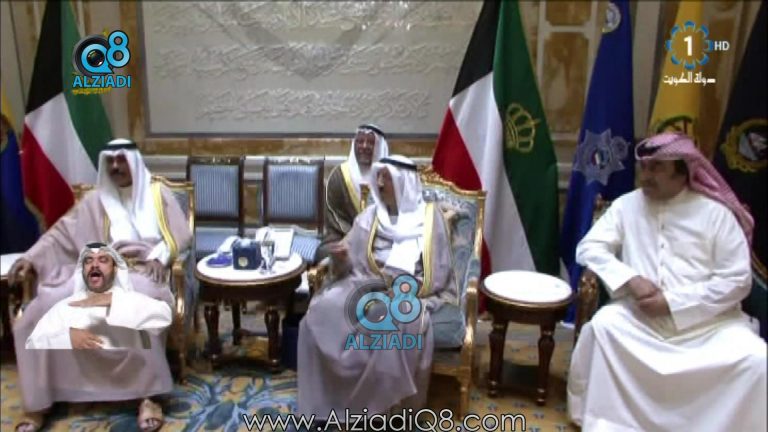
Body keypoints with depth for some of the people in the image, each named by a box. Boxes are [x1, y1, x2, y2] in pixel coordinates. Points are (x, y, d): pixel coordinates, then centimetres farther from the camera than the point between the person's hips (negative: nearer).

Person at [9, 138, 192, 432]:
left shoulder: (157, 193, 11)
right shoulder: (96, 200, 17)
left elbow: (182, 235, 4)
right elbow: (61, 233, 11)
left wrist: (160, 256, -16)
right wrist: (31, 257, -5)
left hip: (143, 272, -3)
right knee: (41, 313, -20)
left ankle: (149, 394, -29)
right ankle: (38, 401, -7)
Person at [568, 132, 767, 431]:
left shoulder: (717, 214, -2)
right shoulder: (626, 205, 5)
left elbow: (737, 280, -5)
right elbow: (588, 248, 2)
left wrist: (672, 301, -14)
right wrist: (630, 279, -14)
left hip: (708, 322, 0)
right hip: (640, 317, 1)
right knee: (602, 325, -28)